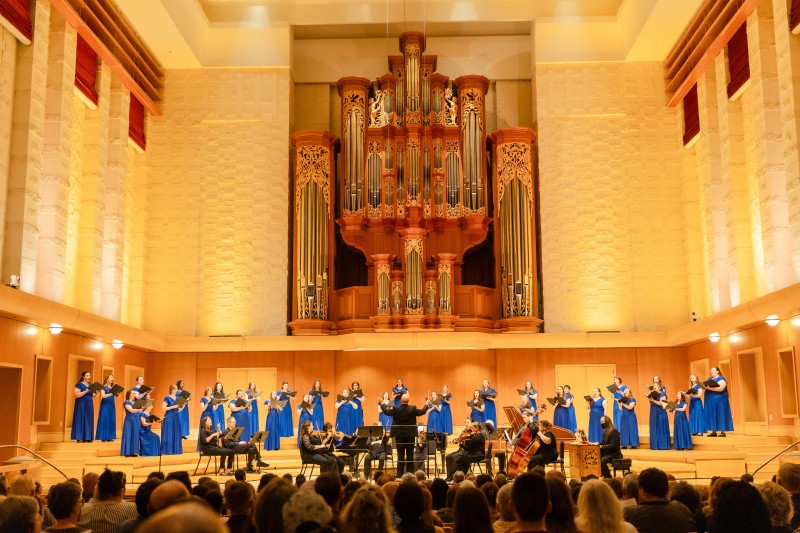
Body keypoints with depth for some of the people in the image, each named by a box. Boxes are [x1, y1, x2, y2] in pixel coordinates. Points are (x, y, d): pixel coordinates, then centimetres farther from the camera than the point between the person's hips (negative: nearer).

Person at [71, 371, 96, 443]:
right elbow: (75, 394, -18)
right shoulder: (79, 384, -8)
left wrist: (96, 392, -6)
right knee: (81, 420, -8)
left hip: (89, 405, 7)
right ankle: (79, 438, -7)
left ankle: (87, 437, 6)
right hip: (81, 405, -7)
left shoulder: (91, 385, 12)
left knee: (88, 420, 4)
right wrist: (85, 391, -25)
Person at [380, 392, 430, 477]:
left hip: (399, 435, 0)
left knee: (400, 456, 4)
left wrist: (382, 405, 25)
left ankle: (400, 474, 4)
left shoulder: (395, 409, -10)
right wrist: (427, 405, 23)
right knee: (410, 455, 6)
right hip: (410, 435, 0)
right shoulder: (413, 409, -11)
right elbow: (422, 412, 4)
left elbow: (386, 411, 5)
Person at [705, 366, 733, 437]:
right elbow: (706, 386, 17)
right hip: (710, 401, 7)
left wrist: (709, 388, -26)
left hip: (719, 400, -7)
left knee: (720, 415, -6)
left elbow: (720, 389, -21)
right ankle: (713, 431, 5)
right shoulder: (709, 379, 16)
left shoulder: (721, 379, -7)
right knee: (711, 415, 4)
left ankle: (722, 432, -5)